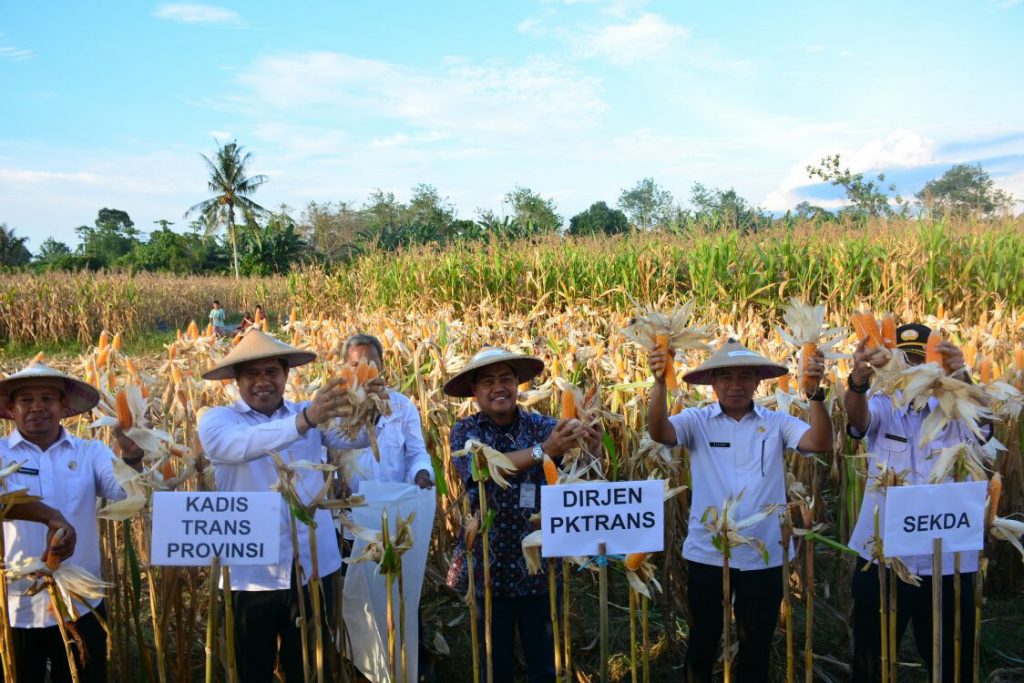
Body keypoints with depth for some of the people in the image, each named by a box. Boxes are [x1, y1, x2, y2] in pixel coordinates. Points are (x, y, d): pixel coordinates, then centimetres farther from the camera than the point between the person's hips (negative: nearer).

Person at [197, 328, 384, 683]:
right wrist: (305, 420, -41)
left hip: (312, 567, 3)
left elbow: (357, 437, -10)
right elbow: (240, 446, -27)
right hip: (252, 573, -2)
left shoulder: (310, 413, 4)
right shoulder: (217, 419, -5)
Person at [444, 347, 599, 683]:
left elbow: (591, 442, -20)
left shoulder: (540, 425, -2)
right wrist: (543, 450, -38)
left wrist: (584, 432, -44)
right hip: (488, 566, -1)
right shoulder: (465, 430, -5)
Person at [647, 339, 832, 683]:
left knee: (757, 645, 19)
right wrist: (660, 384, -35)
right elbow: (658, 432, -20)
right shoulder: (697, 421, -3)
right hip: (707, 555, -1)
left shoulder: (777, 422, 0)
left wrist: (816, 392, -26)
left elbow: (821, 443, -12)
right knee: (703, 641, 17)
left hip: (763, 557, 1)